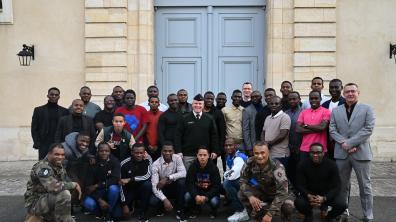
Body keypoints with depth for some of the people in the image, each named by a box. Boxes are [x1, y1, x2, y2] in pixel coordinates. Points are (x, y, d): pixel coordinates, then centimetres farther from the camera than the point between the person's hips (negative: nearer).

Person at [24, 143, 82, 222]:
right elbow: (53, 187, -35)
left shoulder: (60, 166, 5)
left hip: (49, 200, 9)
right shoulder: (43, 167, -22)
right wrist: (74, 184, -25)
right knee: (64, 194, -32)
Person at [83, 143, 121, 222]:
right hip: (97, 192, 1)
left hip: (111, 191, 0)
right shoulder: (93, 164, -10)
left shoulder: (114, 161, -12)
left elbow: (115, 180, -22)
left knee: (113, 188, -35)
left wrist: (97, 185, -25)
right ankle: (102, 212, 5)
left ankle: (108, 213, -9)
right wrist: (99, 200, -25)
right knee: (88, 203, -28)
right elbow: (89, 186, -13)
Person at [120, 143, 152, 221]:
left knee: (148, 184, -34)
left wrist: (130, 179, -32)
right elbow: (121, 184, -14)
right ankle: (130, 204, 19)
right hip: (129, 191, 0)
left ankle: (143, 213, -16)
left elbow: (147, 176, -26)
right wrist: (124, 204, -17)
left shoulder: (147, 160, -13)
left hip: (142, 189, 0)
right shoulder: (124, 164, -15)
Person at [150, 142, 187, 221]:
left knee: (182, 181, -30)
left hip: (174, 187, 2)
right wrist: (164, 200, -36)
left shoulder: (177, 158, -13)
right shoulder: (156, 164, -19)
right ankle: (160, 208, 11)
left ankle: (179, 211, -15)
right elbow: (154, 186, -24)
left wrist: (167, 178, -35)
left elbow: (183, 173, -27)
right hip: (162, 189, -1)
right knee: (153, 201, -30)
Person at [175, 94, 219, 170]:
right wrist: (178, 151, -6)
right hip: (188, 155, -1)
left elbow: (214, 136, 8)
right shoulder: (185, 119, 3)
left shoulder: (209, 119, 6)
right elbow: (178, 136, 1)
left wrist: (215, 151, 2)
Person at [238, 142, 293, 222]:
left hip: (276, 194, -3)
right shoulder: (250, 163, -21)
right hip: (261, 192, 3)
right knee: (241, 194, -20)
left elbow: (282, 192, -34)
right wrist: (250, 196, -32)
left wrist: (270, 214, -38)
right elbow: (243, 180, -12)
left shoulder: (277, 166, -32)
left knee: (288, 206, -32)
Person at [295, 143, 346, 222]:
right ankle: (308, 215, 8)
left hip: (328, 194, 1)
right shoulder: (302, 165, -12)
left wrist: (324, 198, -30)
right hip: (309, 193, 0)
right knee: (298, 203, -30)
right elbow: (300, 185, -11)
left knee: (342, 205, -27)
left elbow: (337, 186, -14)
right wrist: (309, 196, -32)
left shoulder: (332, 165, -13)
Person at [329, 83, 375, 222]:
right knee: (342, 185, 10)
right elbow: (332, 130, 4)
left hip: (361, 153, -2)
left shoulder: (367, 109, 4)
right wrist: (343, 143, -12)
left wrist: (349, 143, -13)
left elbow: (368, 129, -7)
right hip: (341, 153, 3)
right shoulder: (336, 111, 12)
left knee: (365, 186, 3)